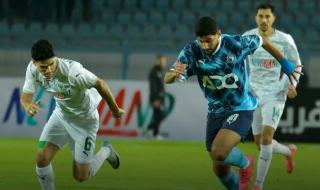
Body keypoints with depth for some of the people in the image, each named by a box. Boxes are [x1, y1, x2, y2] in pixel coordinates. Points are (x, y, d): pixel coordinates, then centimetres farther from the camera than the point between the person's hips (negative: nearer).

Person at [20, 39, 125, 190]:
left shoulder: (73, 71, -39)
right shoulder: (33, 69, -21)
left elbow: (100, 84, -25)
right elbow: (26, 95, -12)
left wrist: (115, 110, -11)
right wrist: (28, 106, -38)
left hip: (85, 120, -4)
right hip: (61, 114, 4)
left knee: (81, 176, 3)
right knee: (42, 160, -11)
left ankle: (106, 151, 33)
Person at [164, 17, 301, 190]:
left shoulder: (236, 44, -21)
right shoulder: (191, 51, -17)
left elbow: (262, 40, -1)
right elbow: (167, 79, -26)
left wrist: (283, 61, 10)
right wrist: (174, 74, -50)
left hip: (241, 109, -4)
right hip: (215, 112, 4)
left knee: (218, 153, -26)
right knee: (219, 169, 9)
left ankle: (245, 163, 7)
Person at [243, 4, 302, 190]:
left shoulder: (285, 40, -9)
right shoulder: (247, 38, -3)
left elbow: (296, 64, 3)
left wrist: (292, 84, -14)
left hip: (275, 95, -4)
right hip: (254, 95, 4)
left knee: (266, 138, -19)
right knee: (261, 143, 8)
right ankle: (289, 151, 42)